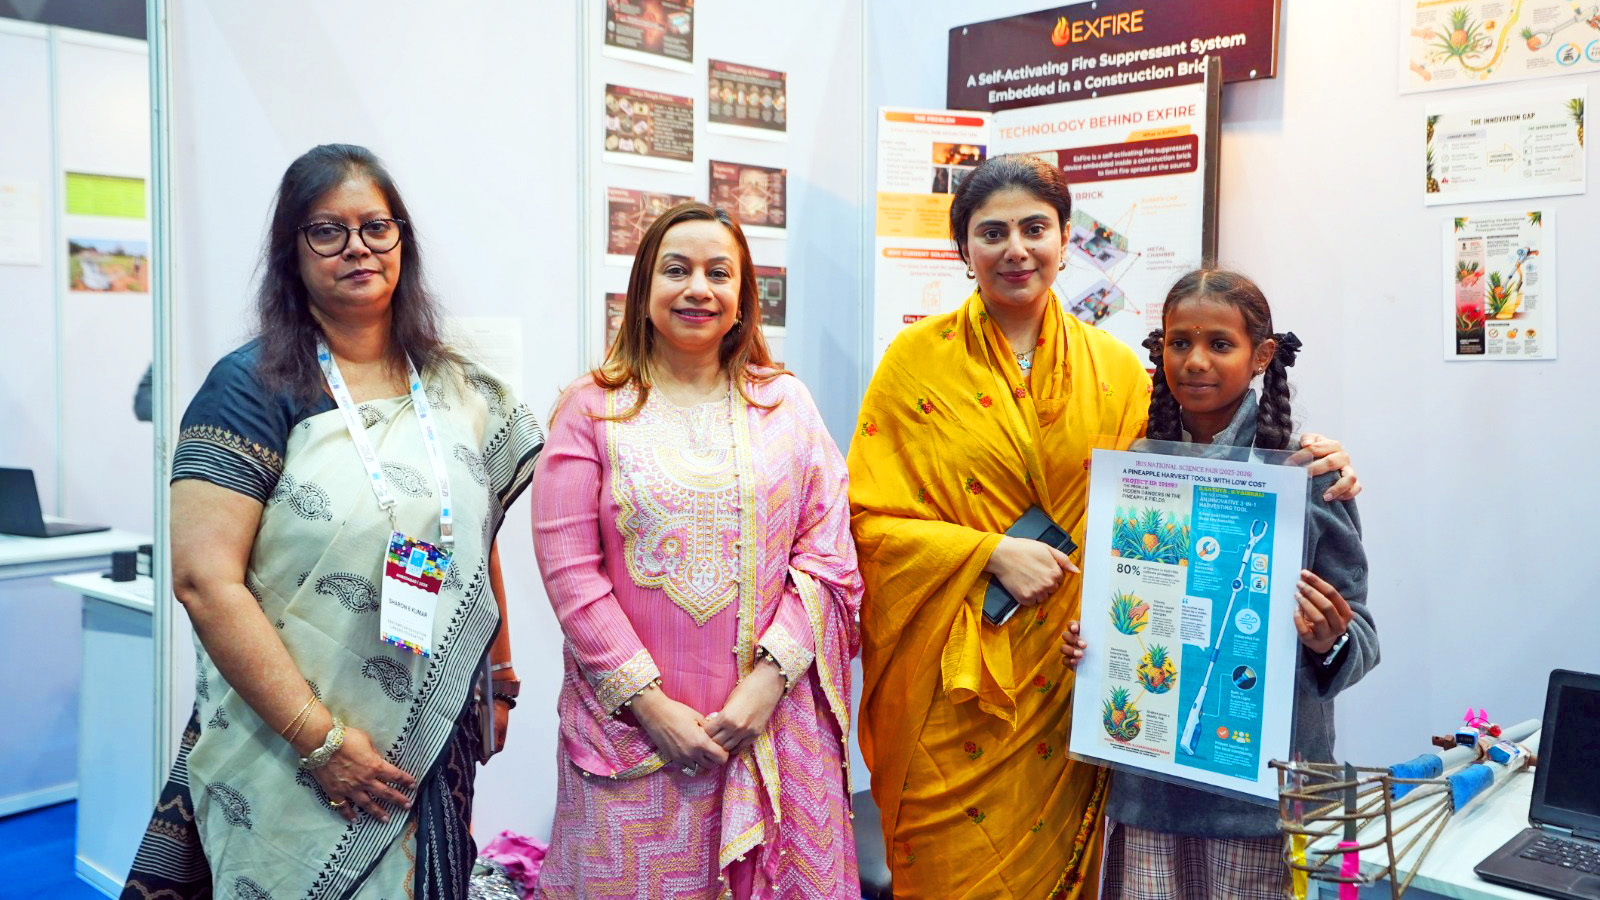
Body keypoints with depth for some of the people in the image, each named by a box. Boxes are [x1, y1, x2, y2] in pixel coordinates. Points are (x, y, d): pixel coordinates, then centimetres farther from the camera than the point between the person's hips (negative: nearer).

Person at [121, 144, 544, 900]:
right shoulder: (251, 386, -9)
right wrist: (320, 738, -19)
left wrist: (500, 683, 15)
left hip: (436, 751, 4)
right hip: (291, 765, -4)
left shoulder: (460, 392, 5)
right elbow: (204, 580, -16)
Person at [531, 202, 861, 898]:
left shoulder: (786, 404, 7)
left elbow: (827, 551, 1)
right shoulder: (591, 410, 0)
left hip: (772, 719, 2)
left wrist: (769, 678, -10)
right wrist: (651, 704, -11)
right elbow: (570, 572, -6)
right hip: (634, 728, -2)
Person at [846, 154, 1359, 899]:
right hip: (954, 683, -2)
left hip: (1068, 684, 2)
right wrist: (990, 552, -16)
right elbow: (869, 518, -5)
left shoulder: (1113, 368, 4)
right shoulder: (918, 360, -3)